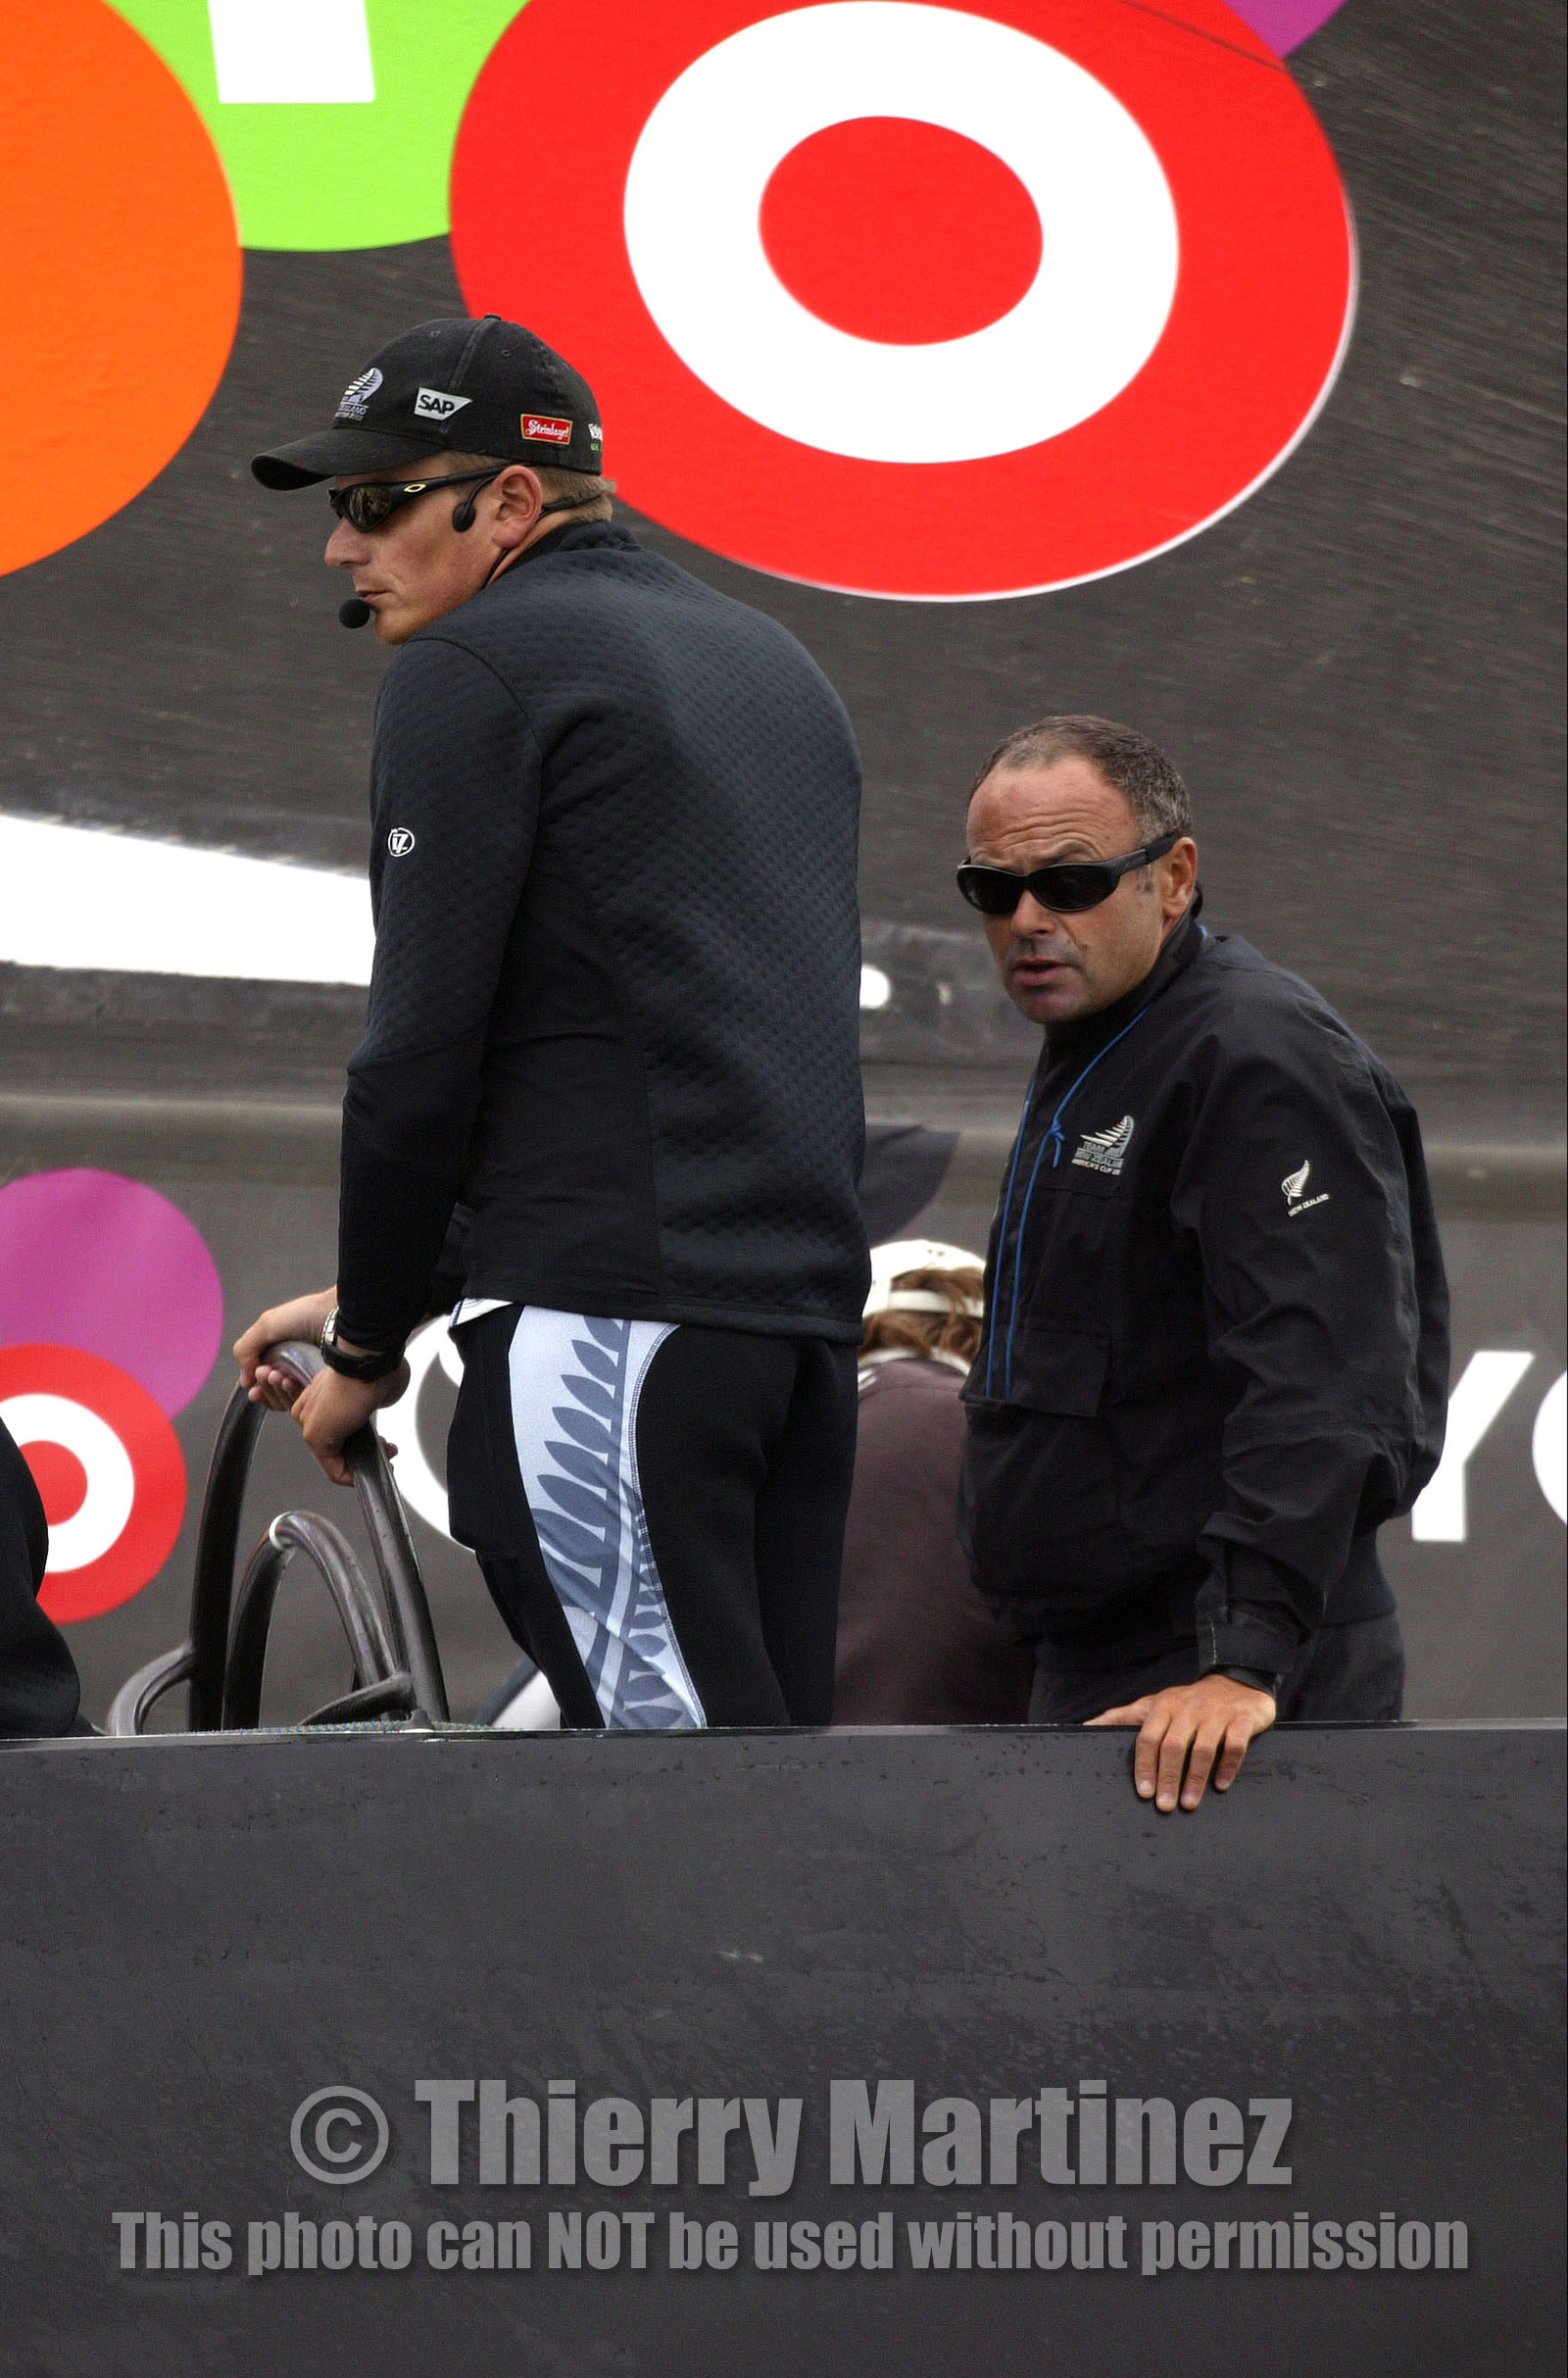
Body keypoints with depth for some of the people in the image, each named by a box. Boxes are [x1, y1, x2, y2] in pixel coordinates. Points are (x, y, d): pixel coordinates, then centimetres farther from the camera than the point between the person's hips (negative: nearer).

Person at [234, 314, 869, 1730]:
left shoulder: (473, 670, -3)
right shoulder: (771, 665, 24)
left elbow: (426, 1047, -8)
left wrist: (368, 1347, 6)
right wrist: (383, 1293, 25)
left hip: (609, 1315, -9)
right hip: (808, 1310, 9)